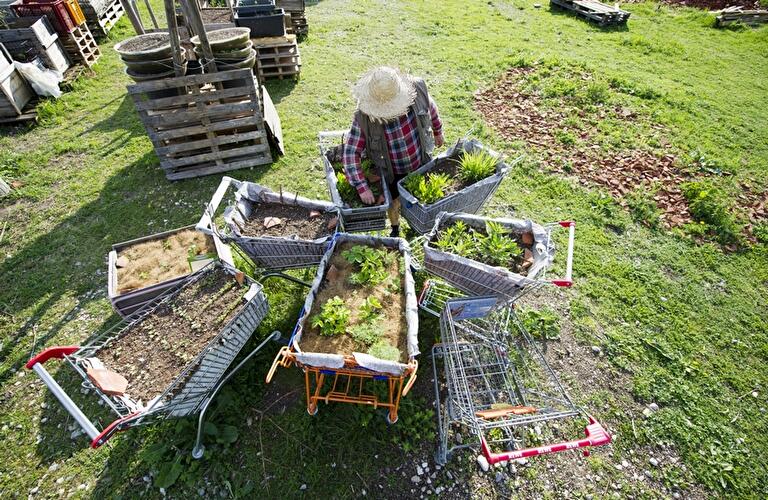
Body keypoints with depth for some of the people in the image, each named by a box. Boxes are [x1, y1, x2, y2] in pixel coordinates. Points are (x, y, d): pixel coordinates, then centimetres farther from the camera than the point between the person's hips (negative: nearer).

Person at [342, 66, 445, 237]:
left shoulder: (417, 89, -25)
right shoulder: (364, 117, -30)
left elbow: (431, 108, -2)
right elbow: (350, 153, -27)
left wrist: (438, 132, 14)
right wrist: (362, 187, -34)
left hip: (423, 163, 2)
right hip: (394, 172, -2)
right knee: (395, 202, 21)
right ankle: (395, 231, 53)